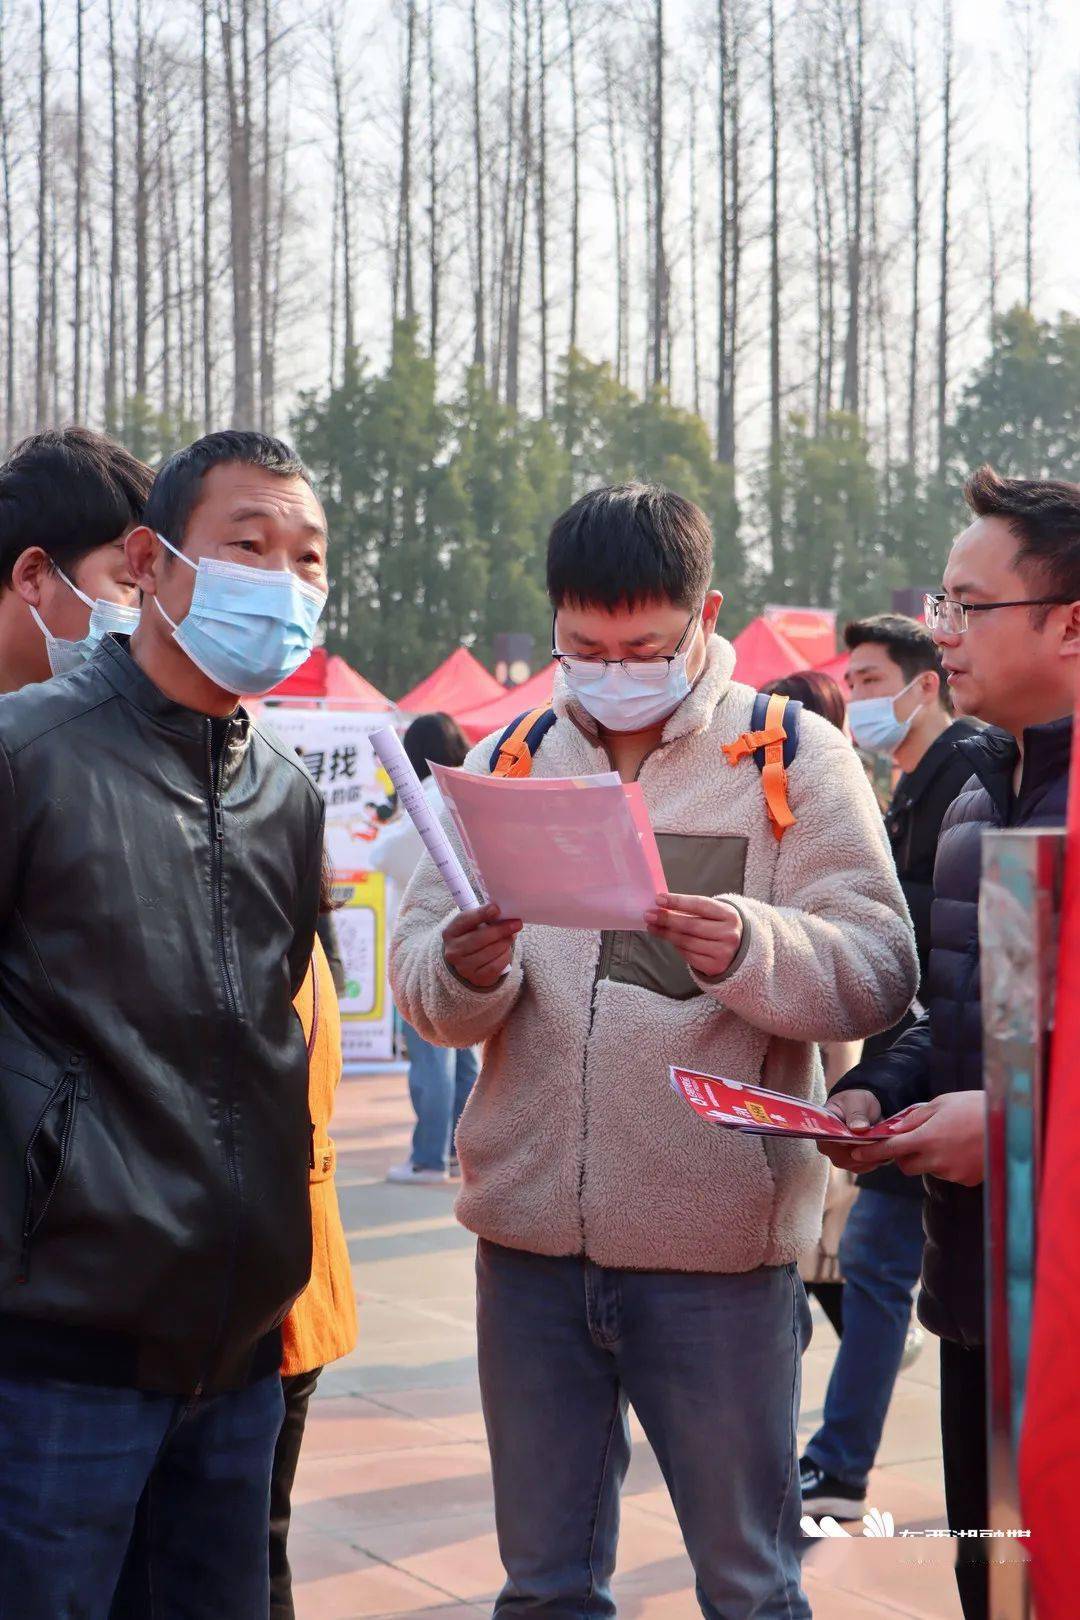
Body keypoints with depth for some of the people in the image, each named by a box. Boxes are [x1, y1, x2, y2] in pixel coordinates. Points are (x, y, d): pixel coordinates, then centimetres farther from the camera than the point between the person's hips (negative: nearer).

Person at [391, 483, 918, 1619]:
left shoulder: (796, 759, -1)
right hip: (531, 1236, 3)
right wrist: (465, 973, -19)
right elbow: (419, 979, 5)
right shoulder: (509, 762, 8)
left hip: (717, 1245, -3)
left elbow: (878, 973, -9)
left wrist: (749, 950, -29)